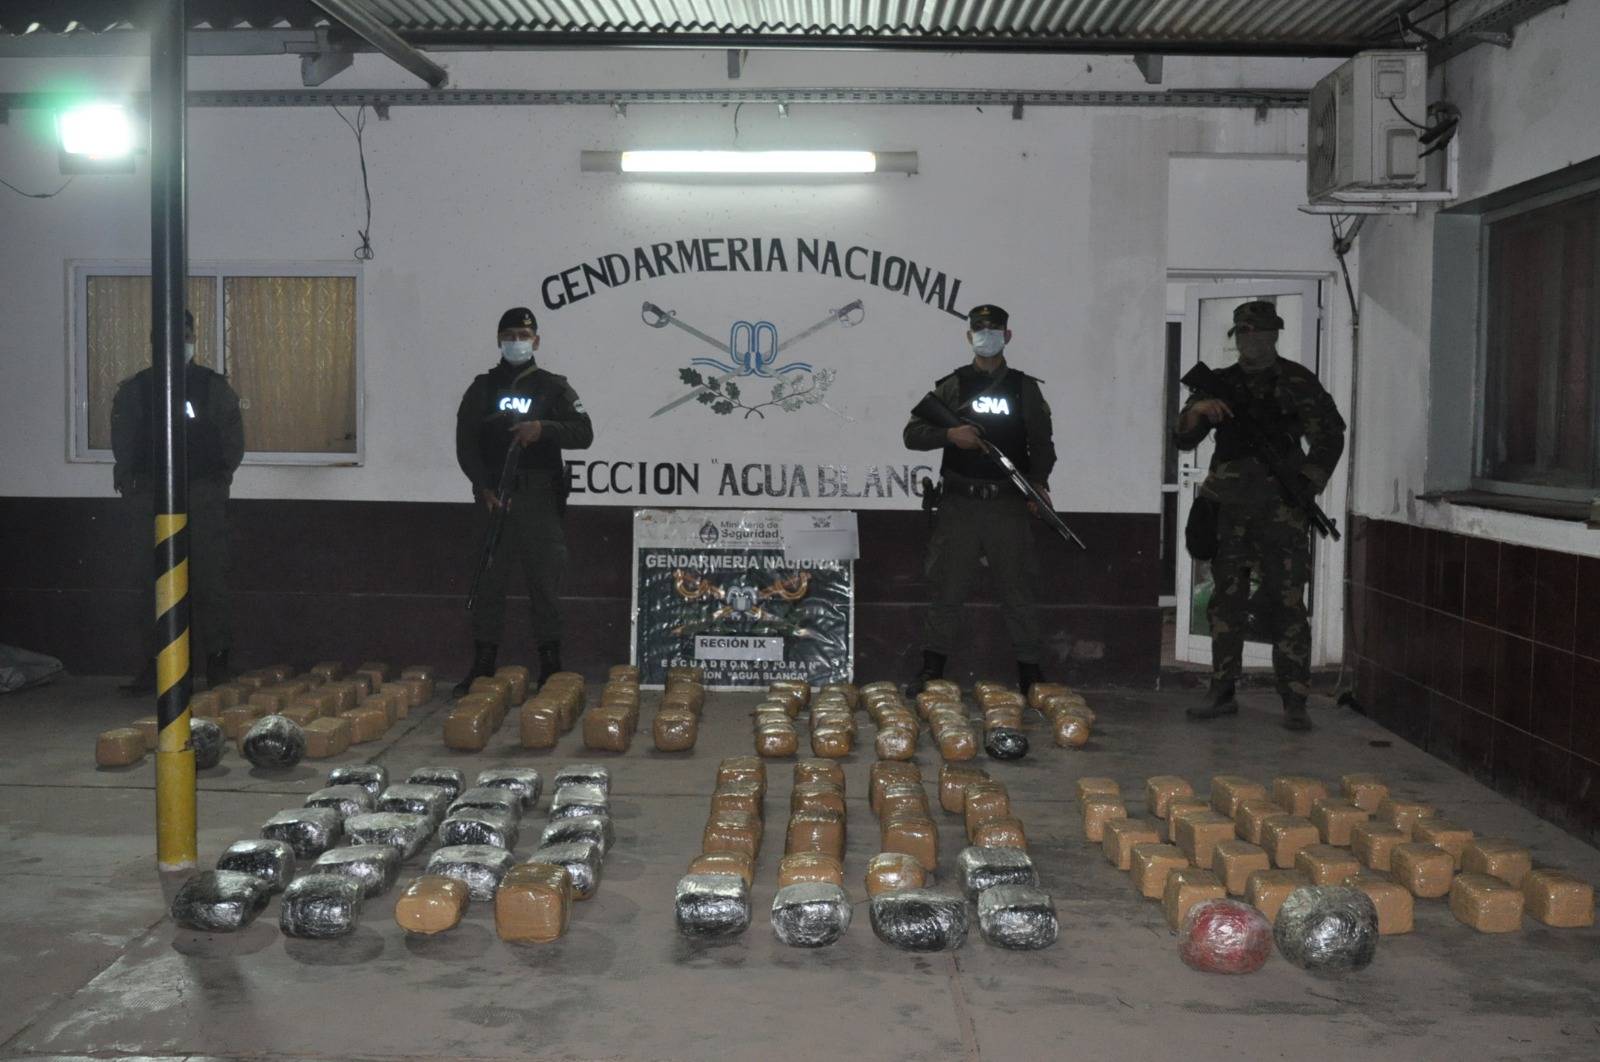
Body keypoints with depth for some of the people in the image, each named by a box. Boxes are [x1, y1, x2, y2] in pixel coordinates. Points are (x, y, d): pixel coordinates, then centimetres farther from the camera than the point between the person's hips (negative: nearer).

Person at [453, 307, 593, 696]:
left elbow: (584, 434, -2)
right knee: (487, 580, 2)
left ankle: (550, 665, 6)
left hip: (540, 497, -1)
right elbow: (465, 443, 6)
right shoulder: (482, 389, 11)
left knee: (545, 579, 0)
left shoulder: (553, 387, 7)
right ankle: (483, 664, 8)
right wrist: (484, 486, -8)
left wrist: (543, 428, -19)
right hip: (493, 495, 1)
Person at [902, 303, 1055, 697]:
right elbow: (913, 434, 4)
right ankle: (932, 668, 12)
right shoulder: (952, 386, 7)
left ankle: (1029, 672, 10)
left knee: (1017, 589, 3)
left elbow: (1042, 443, 9)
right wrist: (949, 434, -14)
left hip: (1009, 505, 0)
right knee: (948, 589, 4)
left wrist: (1038, 481, -9)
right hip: (959, 504, 0)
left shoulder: (1025, 388, 10)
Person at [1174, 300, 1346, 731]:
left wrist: (1306, 485, -7)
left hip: (1280, 509, -3)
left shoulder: (1298, 382, 5)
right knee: (1226, 602, 7)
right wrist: (1198, 410, -11)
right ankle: (1222, 693, 15)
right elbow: (1184, 439, 11)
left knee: (1287, 605, -6)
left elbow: (1329, 435, 4)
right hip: (1229, 509, 4)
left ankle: (1295, 702, -4)